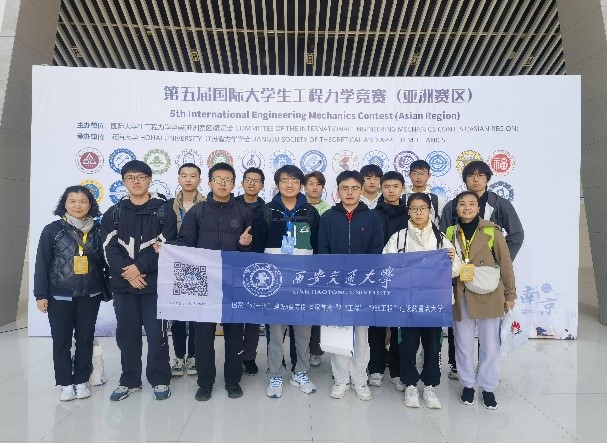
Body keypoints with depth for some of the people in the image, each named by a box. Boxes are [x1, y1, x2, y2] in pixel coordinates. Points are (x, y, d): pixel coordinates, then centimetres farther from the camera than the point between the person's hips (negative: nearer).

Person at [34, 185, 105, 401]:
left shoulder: (98, 230, 2)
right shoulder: (52, 230, -3)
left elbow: (103, 261, 6)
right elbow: (41, 264, -3)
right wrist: (40, 295, -6)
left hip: (89, 296, 2)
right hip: (59, 296, -1)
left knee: (85, 339, 10)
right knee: (61, 340, 7)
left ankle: (81, 381, 24)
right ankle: (66, 383, 21)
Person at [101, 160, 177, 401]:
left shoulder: (164, 210, 0)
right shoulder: (114, 213, 9)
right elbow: (109, 248, 0)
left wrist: (139, 267, -15)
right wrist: (126, 272, -14)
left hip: (154, 282, -3)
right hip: (123, 284, 4)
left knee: (156, 333, 1)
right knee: (126, 333, 12)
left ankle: (160, 379, 17)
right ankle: (129, 380, 27)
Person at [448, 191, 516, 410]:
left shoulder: (492, 230, -4)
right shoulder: (450, 232, 3)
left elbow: (505, 262, 0)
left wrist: (510, 294, 2)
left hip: (489, 296, -2)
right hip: (461, 297, 2)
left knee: (490, 344, 9)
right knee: (464, 343, 11)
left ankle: (488, 387, 27)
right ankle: (468, 384, 30)